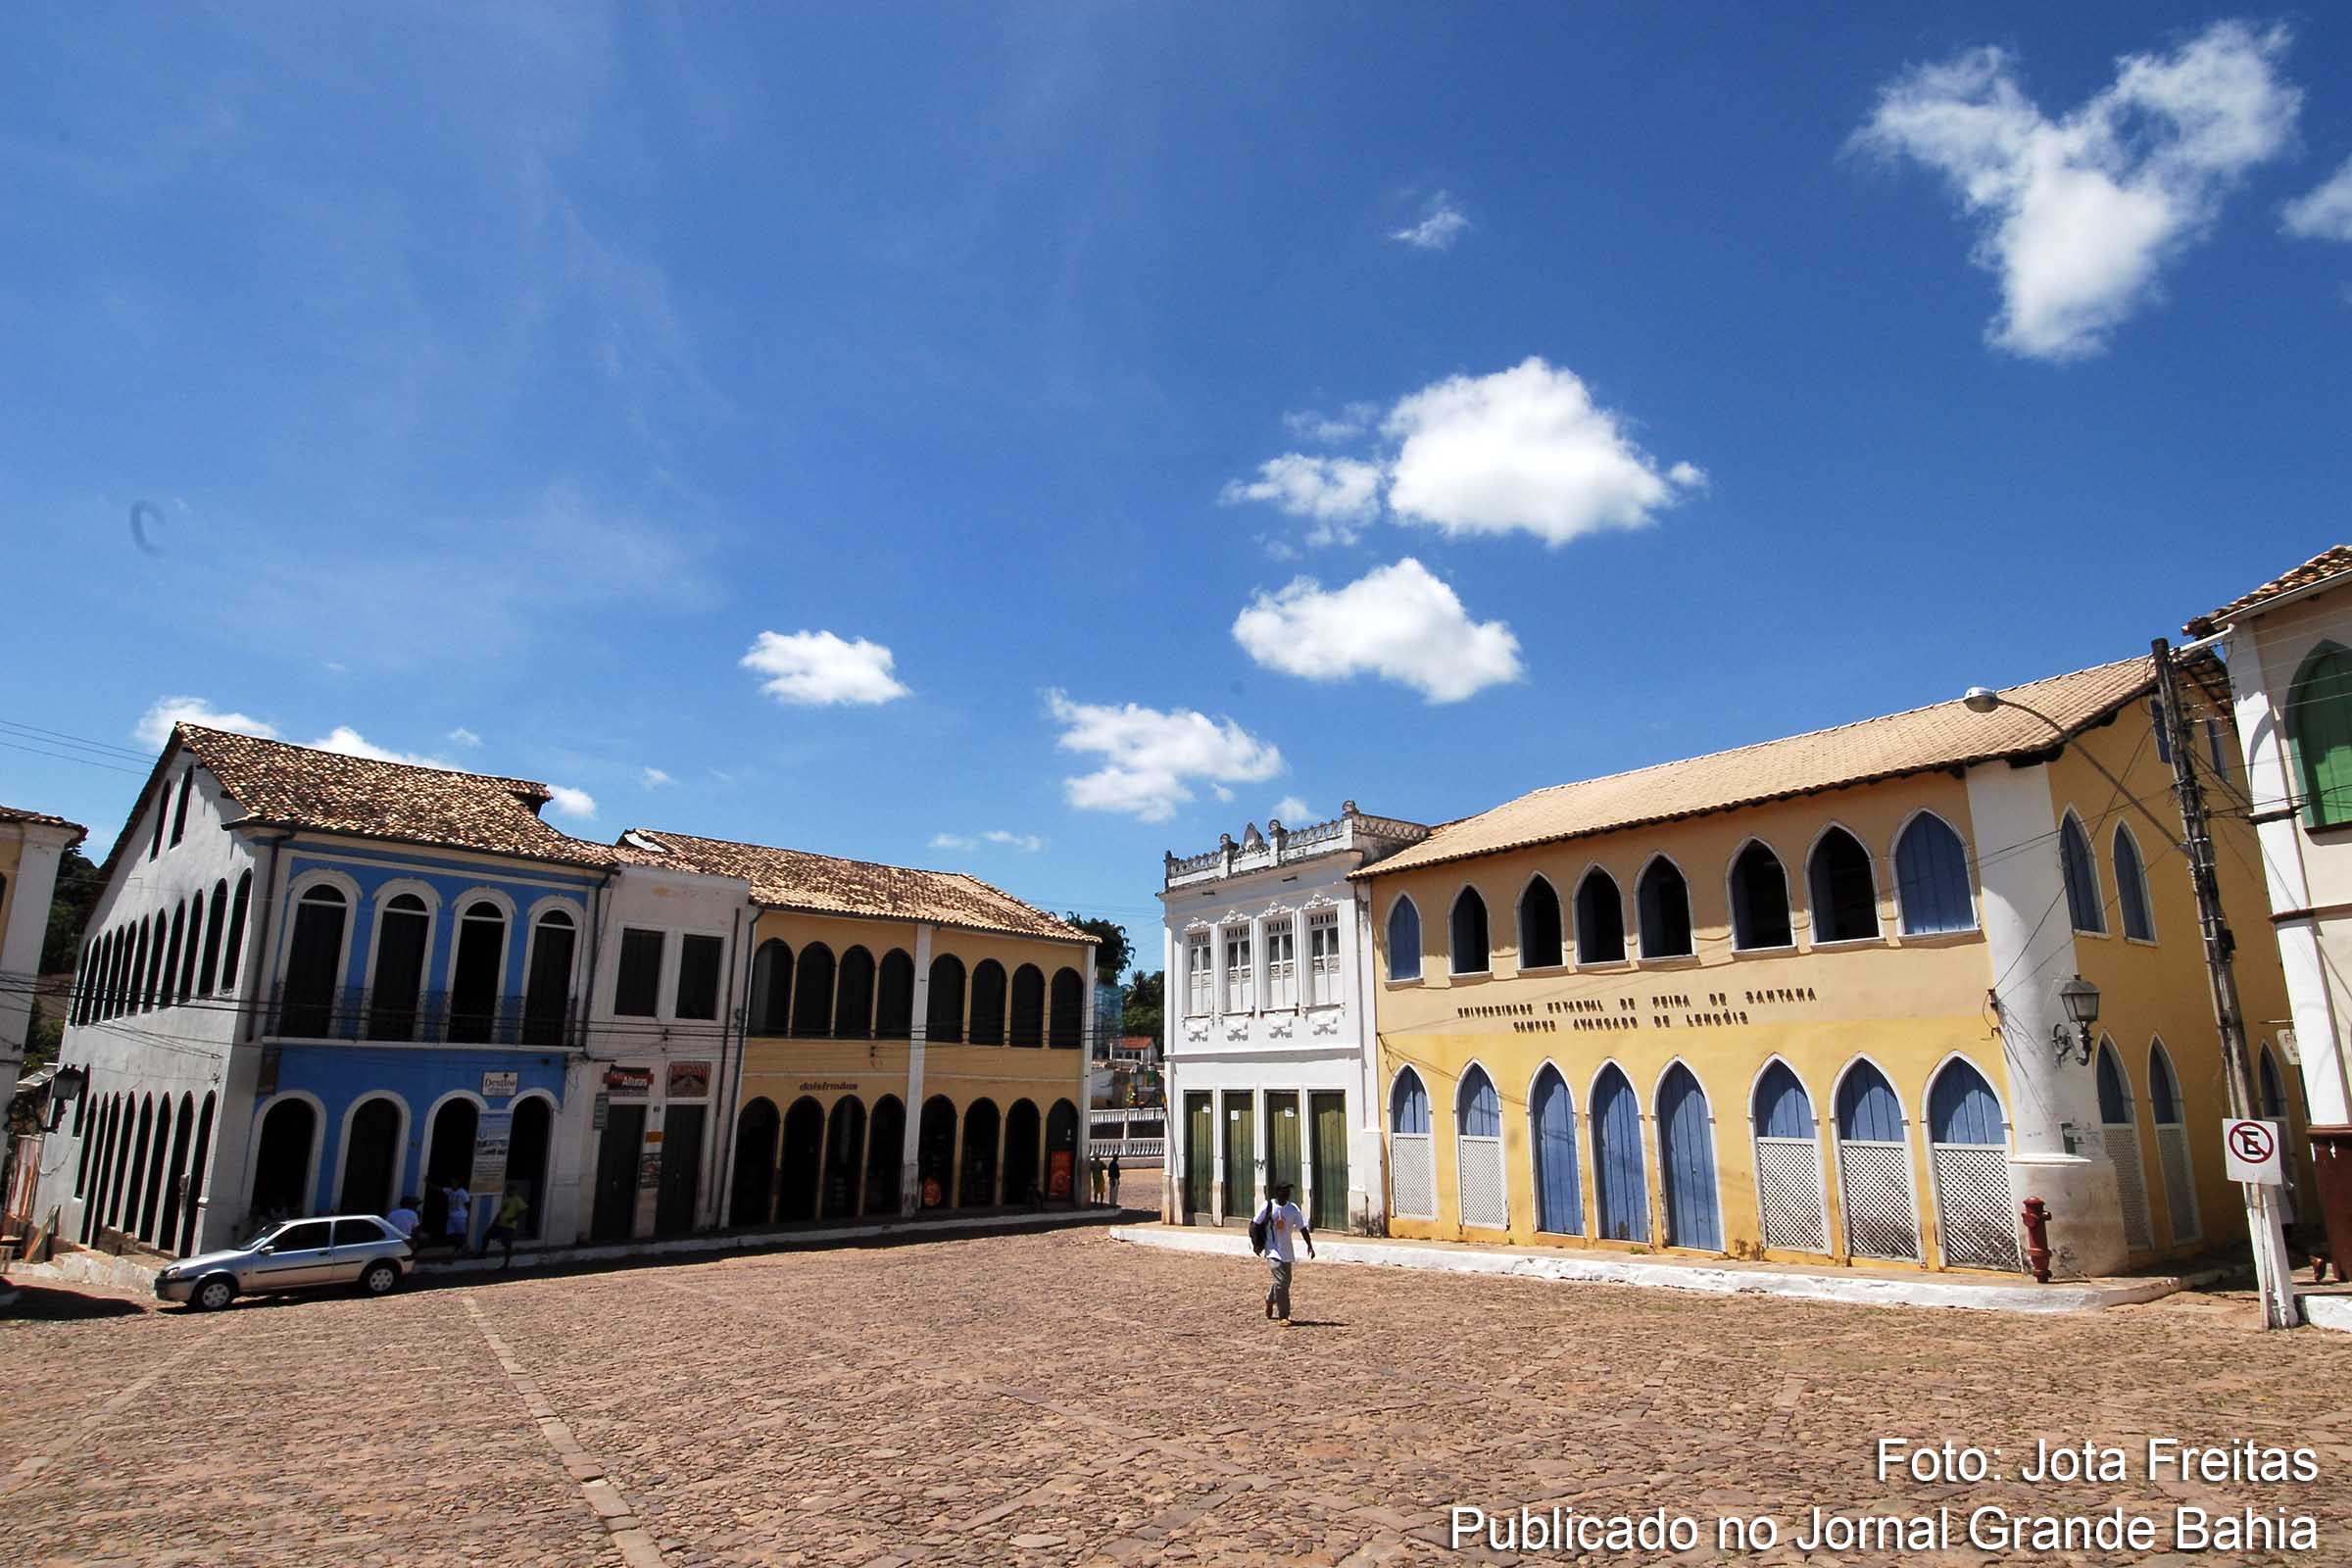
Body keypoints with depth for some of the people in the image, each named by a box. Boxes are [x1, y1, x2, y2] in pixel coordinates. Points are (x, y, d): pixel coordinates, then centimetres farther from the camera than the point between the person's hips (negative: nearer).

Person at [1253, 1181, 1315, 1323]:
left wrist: (1310, 1245, -11)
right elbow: (1255, 1224, -3)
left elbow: (1302, 1228, 0)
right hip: (1273, 1251, -5)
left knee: (1285, 1281, 14)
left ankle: (1270, 1299, 43)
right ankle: (1284, 1315, -5)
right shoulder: (1267, 1206, -10)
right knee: (1281, 1281, -14)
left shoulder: (1293, 1208, 0)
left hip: (1287, 1251, 5)